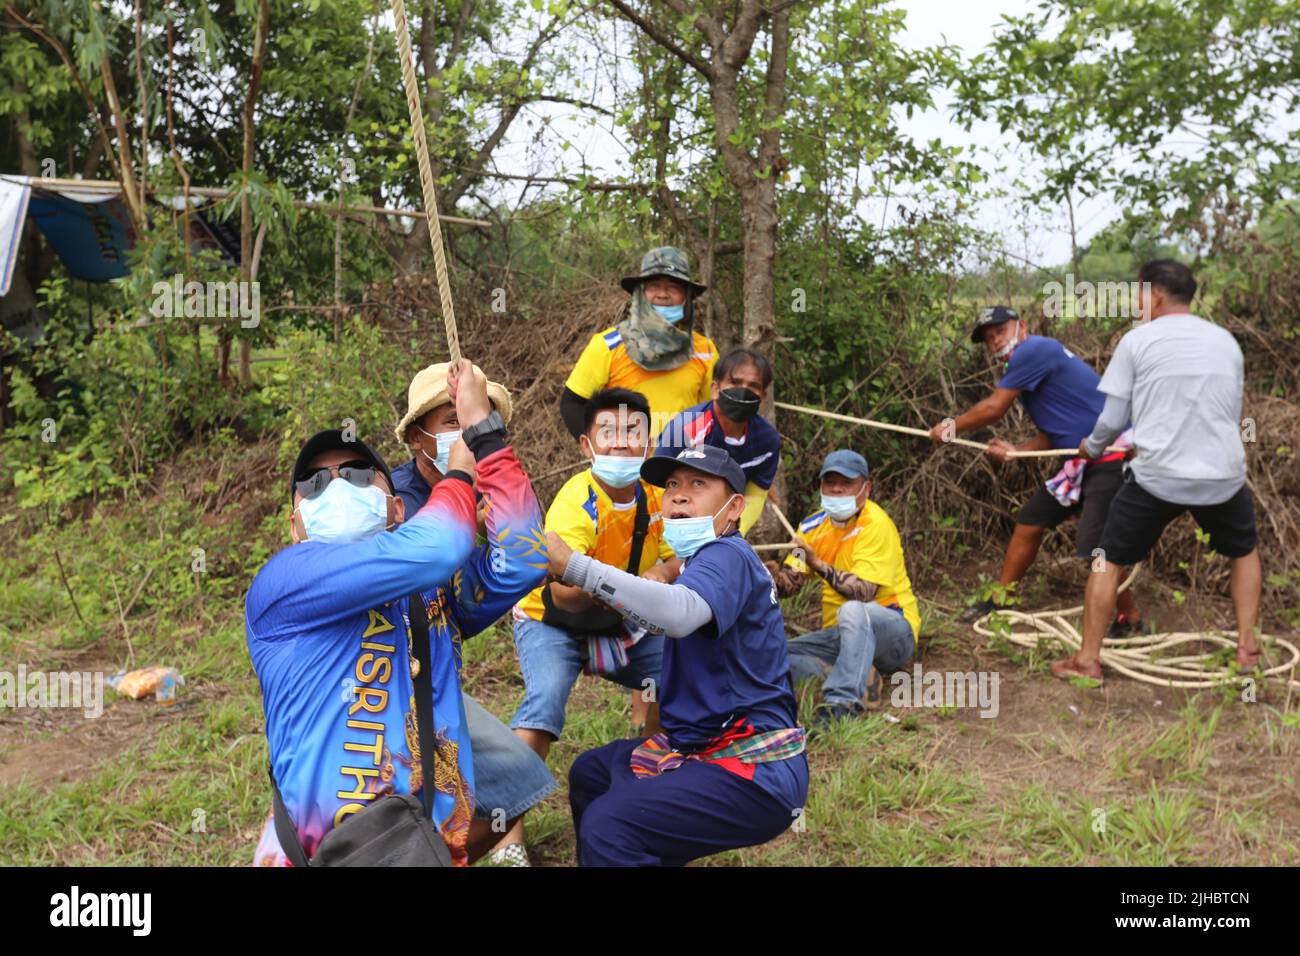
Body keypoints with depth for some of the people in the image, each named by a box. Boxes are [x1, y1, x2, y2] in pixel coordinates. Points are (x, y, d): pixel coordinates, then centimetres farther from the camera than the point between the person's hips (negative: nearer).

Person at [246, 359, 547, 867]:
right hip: (322, 850, -3)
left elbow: (521, 558, -2)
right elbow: (430, 549, -13)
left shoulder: (433, 588, 15)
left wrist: (483, 429, 0)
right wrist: (464, 459, 4)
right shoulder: (280, 581, -2)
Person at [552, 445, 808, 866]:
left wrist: (572, 565, -43)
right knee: (590, 774, 24)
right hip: (705, 748, 11)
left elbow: (681, 613, -37)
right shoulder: (702, 561, 17)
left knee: (609, 826, -27)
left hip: (755, 771, -11)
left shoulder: (727, 555, -17)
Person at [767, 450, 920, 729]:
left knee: (853, 611, -39)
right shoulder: (814, 525, 6)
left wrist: (821, 567, -40)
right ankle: (861, 680, -20)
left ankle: (842, 703, -37)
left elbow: (864, 592, -26)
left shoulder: (876, 524, -15)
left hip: (892, 630, -7)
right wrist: (774, 575, -23)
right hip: (840, 634, 7)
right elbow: (790, 582, 1)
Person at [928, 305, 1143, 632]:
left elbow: (993, 409, -15)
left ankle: (1131, 620, 7)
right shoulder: (1029, 365, 14)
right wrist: (1013, 450, -2)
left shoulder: (1035, 349, -15)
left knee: (1094, 545, -14)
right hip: (1083, 461, 10)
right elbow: (1050, 435, 15)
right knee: (1029, 522, 12)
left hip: (1113, 458, -10)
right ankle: (999, 601, 25)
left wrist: (950, 428, -1)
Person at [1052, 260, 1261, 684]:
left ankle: (1087, 660, 15)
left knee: (1109, 561, 13)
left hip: (1157, 476, -3)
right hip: (1223, 475, 3)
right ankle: (1247, 647, 26)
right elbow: (1234, 414, 19)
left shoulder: (1137, 340, -3)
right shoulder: (1226, 341, 9)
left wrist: (1090, 447, 18)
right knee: (1244, 551, 30)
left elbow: (1110, 417, -2)